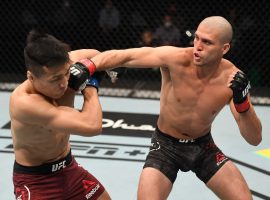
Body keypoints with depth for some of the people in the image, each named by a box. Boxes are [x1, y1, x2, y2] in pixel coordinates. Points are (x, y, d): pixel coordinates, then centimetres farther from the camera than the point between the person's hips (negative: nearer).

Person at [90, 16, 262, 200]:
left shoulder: (233, 79, -20)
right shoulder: (176, 59, -25)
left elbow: (255, 139, -19)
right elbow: (123, 57, -29)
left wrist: (243, 103, -36)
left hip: (204, 146, 2)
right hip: (166, 146, -2)